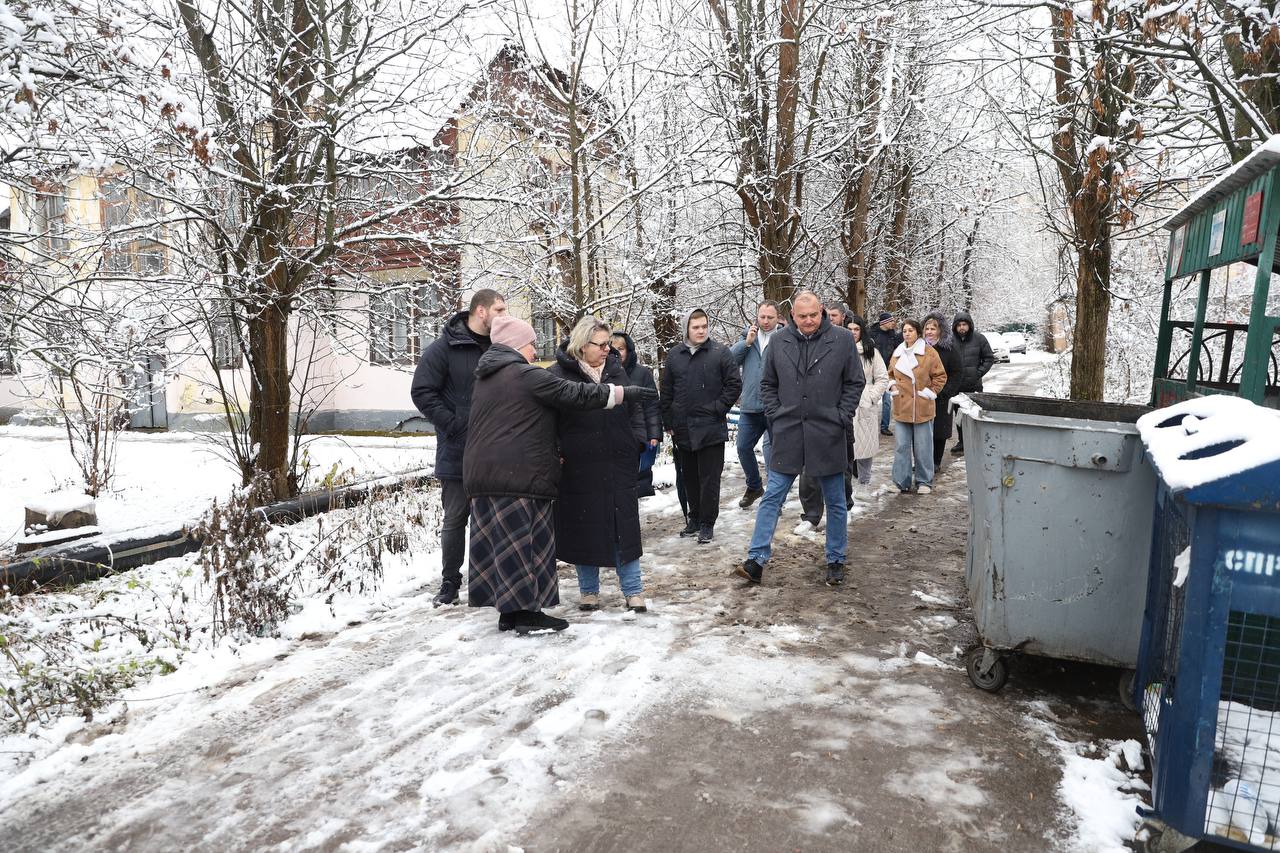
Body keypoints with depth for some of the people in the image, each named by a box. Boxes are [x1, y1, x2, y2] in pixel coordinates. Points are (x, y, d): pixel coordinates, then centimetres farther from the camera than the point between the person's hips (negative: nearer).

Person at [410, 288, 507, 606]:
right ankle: (450, 582, 20)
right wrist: (452, 425, -15)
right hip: (459, 452, -4)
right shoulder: (445, 347, -6)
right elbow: (422, 391, -9)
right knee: (455, 518, 6)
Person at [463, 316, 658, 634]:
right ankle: (523, 610, 3)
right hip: (519, 474, -9)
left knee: (498, 542, 9)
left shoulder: (484, 379, 19)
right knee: (522, 542, -2)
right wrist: (624, 392, -2)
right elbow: (577, 394, -9)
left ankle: (509, 610, 16)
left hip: (481, 474, 9)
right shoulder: (526, 375, -9)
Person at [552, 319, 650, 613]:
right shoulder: (559, 374, -4)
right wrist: (557, 452, -9)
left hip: (619, 464, 3)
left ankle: (633, 590, 16)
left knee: (624, 526, 6)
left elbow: (634, 406, 16)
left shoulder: (616, 368, 9)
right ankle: (589, 590, 23)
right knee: (584, 528, 7)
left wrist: (638, 439, 5)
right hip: (578, 466, -3)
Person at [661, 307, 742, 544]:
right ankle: (694, 518, 27)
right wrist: (668, 424, 9)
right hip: (683, 430, 4)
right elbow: (666, 393, 11)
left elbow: (734, 384, -1)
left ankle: (707, 524, 9)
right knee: (689, 477, 13)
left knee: (709, 478, 0)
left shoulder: (720, 352, -3)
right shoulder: (674, 355, 8)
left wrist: (719, 408, -8)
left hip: (711, 429, -4)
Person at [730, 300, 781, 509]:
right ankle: (754, 486, 34)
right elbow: (730, 359, 0)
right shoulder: (748, 336, 10)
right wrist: (747, 342, -9)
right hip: (749, 406, 5)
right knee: (743, 447, 13)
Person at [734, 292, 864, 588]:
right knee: (772, 497, 0)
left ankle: (835, 561, 26)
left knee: (835, 502, 11)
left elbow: (854, 383, 3)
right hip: (788, 434, 1)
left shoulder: (842, 339, -3)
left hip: (828, 434, -1)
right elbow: (768, 384, 11)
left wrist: (842, 418, -5)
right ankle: (756, 560, 4)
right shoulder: (779, 341, 2)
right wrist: (775, 416, 1)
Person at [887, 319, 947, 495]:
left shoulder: (929, 353, -3)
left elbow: (940, 376, 0)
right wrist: (892, 386, 6)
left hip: (922, 408, -3)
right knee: (902, 446, 4)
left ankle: (924, 481, 18)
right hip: (901, 407, 3)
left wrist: (930, 392, -8)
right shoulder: (897, 353, 10)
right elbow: (891, 374, 23)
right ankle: (903, 481, 12)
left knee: (923, 447, 5)